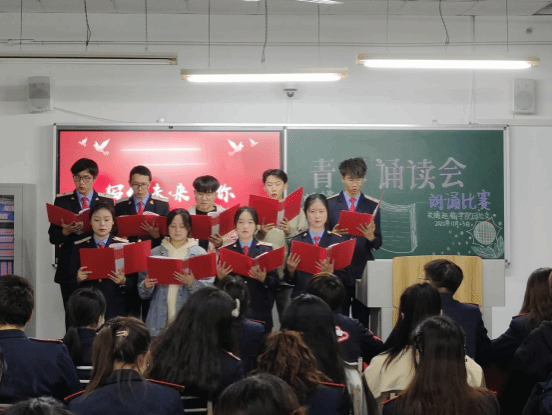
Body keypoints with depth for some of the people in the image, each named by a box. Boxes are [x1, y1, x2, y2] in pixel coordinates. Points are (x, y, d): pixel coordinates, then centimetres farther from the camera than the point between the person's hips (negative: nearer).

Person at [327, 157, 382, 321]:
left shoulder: (372, 205, 9)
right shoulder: (330, 203, 5)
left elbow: (377, 244, 6)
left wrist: (371, 237, -16)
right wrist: (333, 234, -16)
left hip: (363, 271, 1)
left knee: (362, 321, 3)